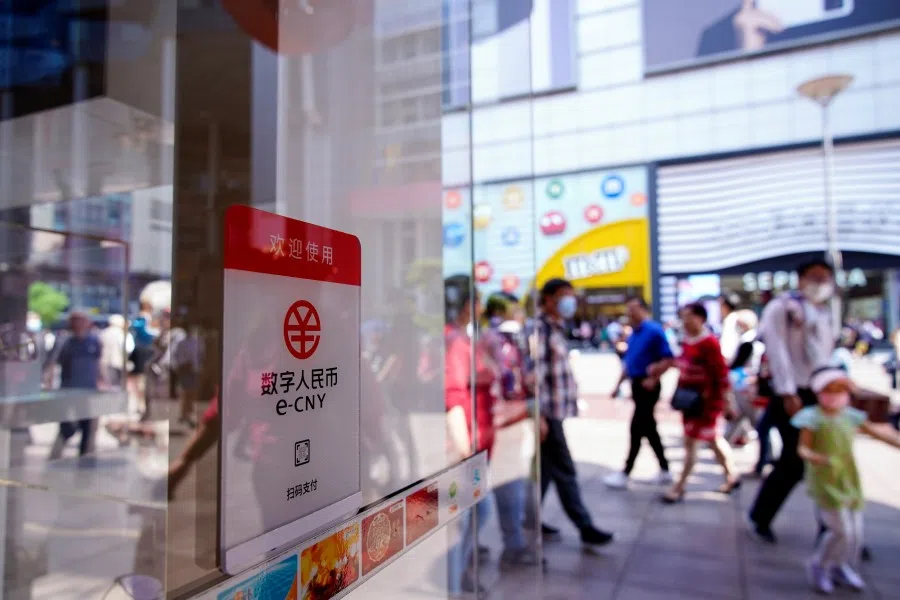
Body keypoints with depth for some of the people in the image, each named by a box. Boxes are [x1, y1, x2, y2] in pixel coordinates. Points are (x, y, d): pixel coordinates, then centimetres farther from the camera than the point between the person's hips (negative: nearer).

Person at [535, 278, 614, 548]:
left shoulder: (555, 328, 16)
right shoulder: (539, 328, -15)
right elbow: (535, 373, -21)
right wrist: (539, 415, -22)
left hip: (555, 411, 10)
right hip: (547, 412, -10)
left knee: (545, 468, 16)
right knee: (565, 471, 0)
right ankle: (585, 527, 11)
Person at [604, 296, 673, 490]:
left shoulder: (654, 330, -13)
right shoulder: (634, 333, 12)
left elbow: (669, 359, -15)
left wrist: (653, 379, -18)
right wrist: (619, 384, 16)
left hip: (647, 385, -9)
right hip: (636, 385, 9)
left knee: (637, 429, -3)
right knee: (649, 428, 13)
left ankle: (625, 474, 4)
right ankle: (664, 470, 25)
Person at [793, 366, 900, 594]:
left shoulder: (851, 416, 5)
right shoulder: (813, 418, -11)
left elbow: (879, 432, 15)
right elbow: (803, 448, -14)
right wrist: (817, 458, -33)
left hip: (850, 480, 6)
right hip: (825, 481, -6)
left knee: (856, 531, 11)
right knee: (842, 530, -11)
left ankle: (841, 567, 37)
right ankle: (818, 566, 13)